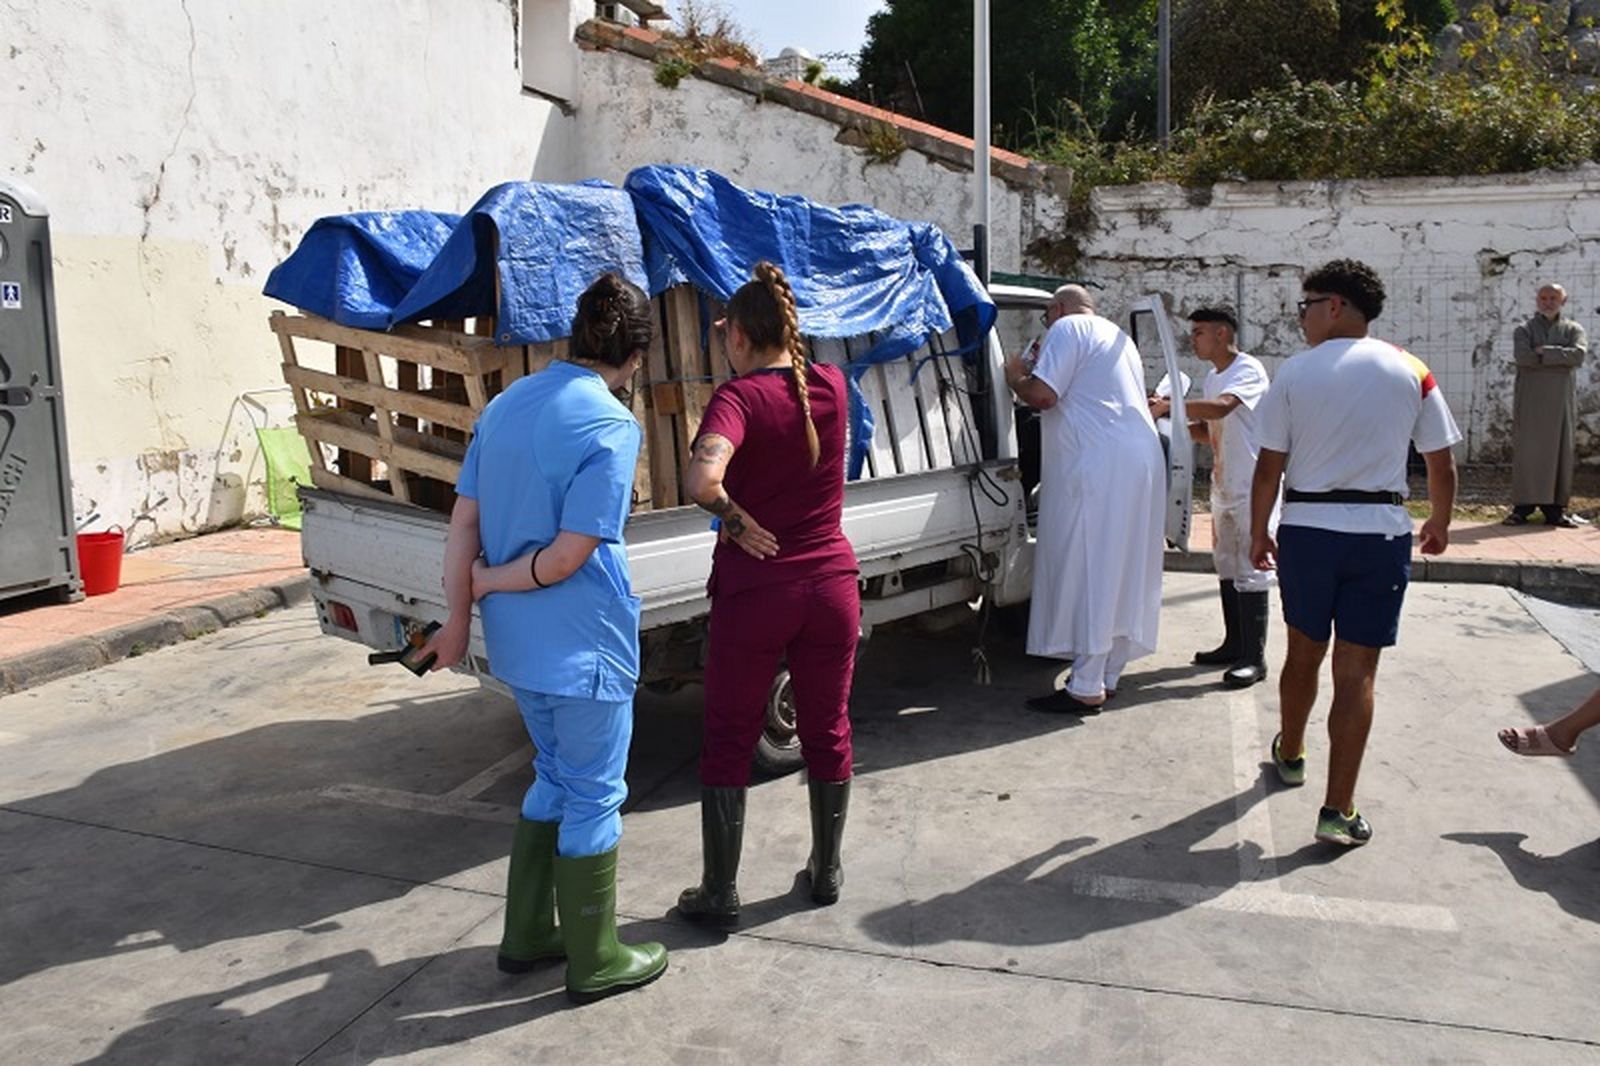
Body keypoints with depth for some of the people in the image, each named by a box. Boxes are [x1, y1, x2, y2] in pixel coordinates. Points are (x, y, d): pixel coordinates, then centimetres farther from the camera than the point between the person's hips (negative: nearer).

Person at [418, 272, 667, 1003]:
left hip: (517, 642, 7)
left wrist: (460, 619, 10)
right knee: (594, 798, 9)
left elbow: (463, 524, 6)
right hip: (582, 647, -7)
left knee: (556, 778, 23)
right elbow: (567, 557, -21)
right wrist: (489, 581, -5)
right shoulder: (610, 426, -17)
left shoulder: (505, 404, 5)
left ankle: (528, 935, 34)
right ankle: (595, 962, 24)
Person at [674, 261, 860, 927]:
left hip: (755, 591, -5)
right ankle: (827, 872, 33)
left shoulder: (739, 396, -15)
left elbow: (701, 480, -33)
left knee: (729, 742, 10)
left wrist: (735, 519, -16)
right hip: (831, 583, 5)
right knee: (828, 732, 18)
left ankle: (719, 893, 19)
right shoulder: (831, 386, 0)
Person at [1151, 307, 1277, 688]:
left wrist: (1169, 406, -27)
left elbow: (1221, 407, -32)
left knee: (1250, 570, -7)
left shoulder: (1248, 369, -13)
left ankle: (1254, 657, -2)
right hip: (1223, 486, 9)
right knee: (1226, 567, 14)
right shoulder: (1211, 377, 15)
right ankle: (1234, 645, 24)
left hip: (1252, 487, -9)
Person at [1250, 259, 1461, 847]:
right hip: (1380, 532, 0)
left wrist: (1258, 533, 10)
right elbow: (1442, 466, 5)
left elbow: (1269, 467, -3)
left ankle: (1290, 753, 41)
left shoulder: (1294, 372, -2)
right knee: (1357, 670, 1)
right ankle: (1338, 810, 1)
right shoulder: (1411, 372, 2)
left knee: (1303, 652, 19)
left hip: (1305, 529, 0)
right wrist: (1440, 524, 22)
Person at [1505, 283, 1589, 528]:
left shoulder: (1573, 330, 13)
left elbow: (1579, 354, -8)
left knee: (1560, 451, 1)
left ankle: (1555, 508, 6)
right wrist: (1560, 358, -7)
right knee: (1526, 451, -4)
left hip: (1561, 400, 2)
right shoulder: (1524, 330, 9)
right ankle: (1522, 506, -1)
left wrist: (1546, 352, -12)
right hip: (1529, 400, -1)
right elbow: (1522, 356, -11)